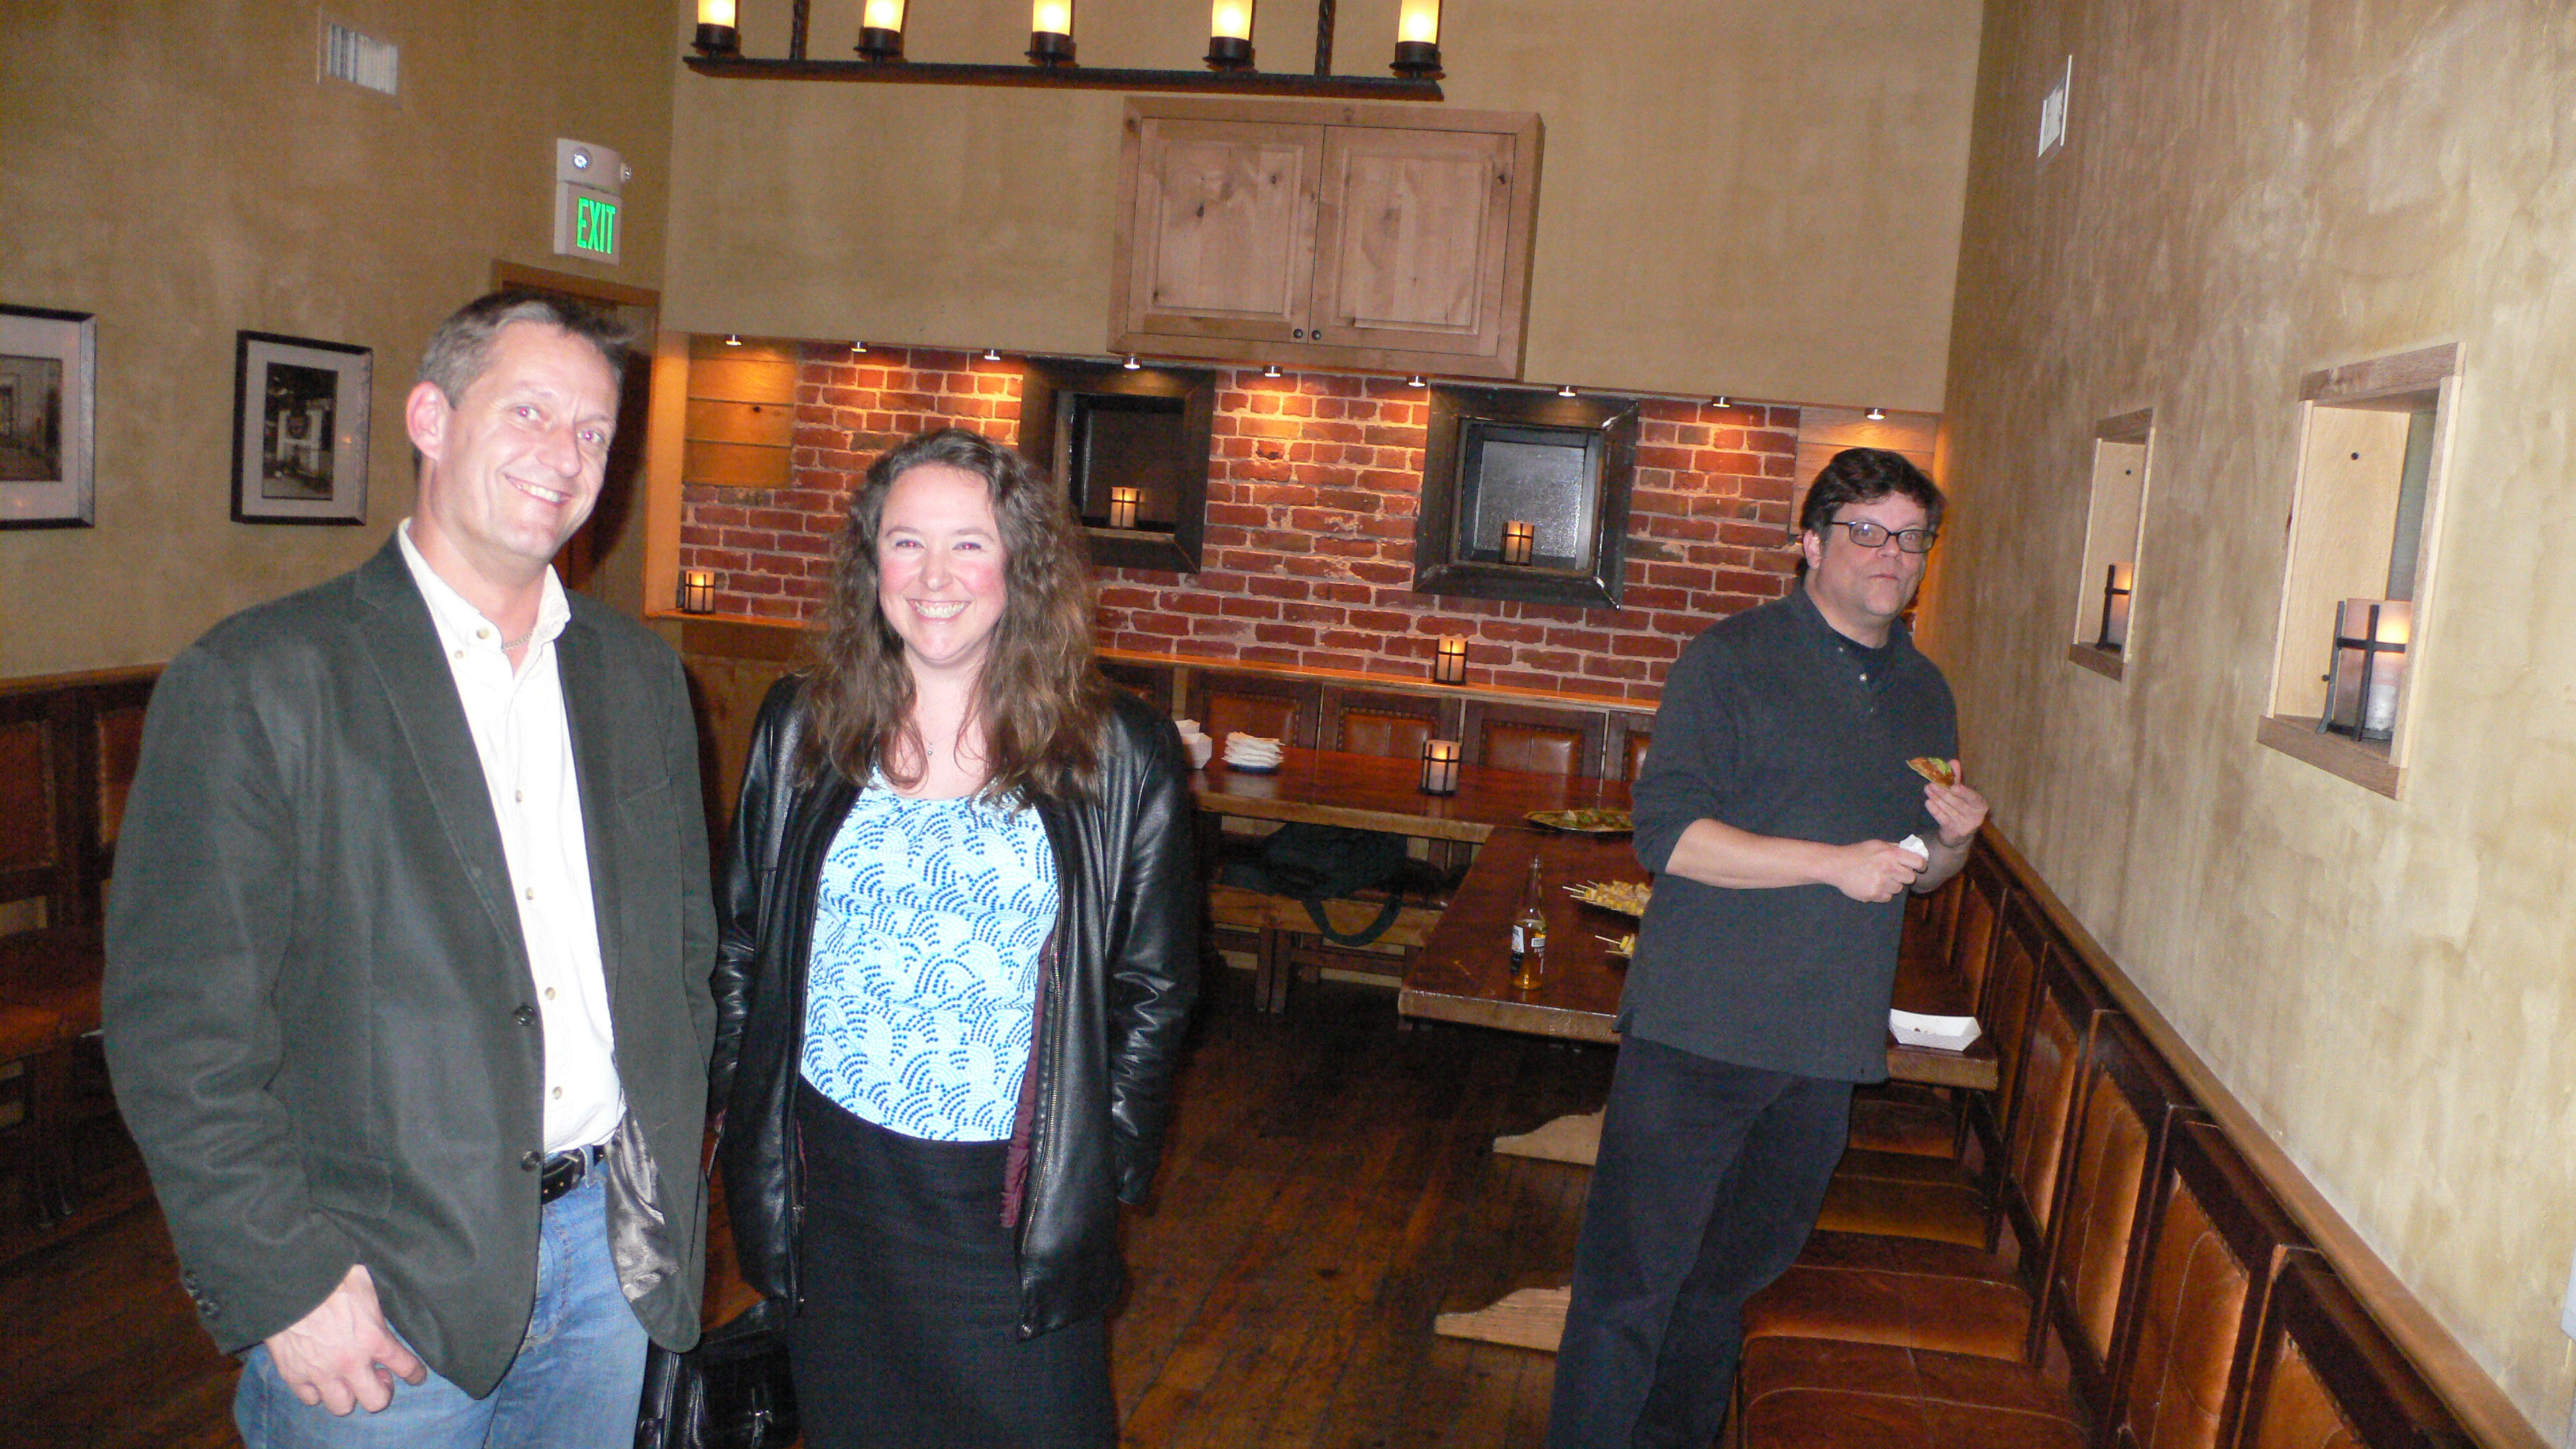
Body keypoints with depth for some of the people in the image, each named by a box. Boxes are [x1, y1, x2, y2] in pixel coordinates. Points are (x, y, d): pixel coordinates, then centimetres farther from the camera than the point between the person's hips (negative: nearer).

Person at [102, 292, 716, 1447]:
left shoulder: (640, 677, 7)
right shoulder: (252, 682, -9)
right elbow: (178, 1024, -11)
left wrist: (666, 1174, 7)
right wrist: (282, 1287, -13)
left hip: (613, 1253, 5)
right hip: (379, 1289, -4)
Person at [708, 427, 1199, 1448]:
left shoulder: (1120, 757, -6)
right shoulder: (799, 732, 1)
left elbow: (1157, 985, 0)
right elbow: (740, 947, 9)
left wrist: (1108, 1159, -5)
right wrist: (746, 1115, 3)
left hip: (1022, 1204, -2)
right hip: (829, 1184, 3)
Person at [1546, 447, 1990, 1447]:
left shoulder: (1924, 692, 14)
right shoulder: (1733, 661, -6)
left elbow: (1917, 868, 23)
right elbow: (1667, 833, -15)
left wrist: (1953, 837, 0)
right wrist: (1835, 863, -18)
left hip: (1829, 1044, 6)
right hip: (1698, 1030, -6)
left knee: (1735, 1274, 17)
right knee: (1633, 1280, -2)